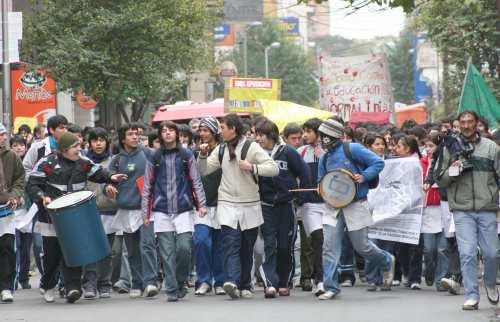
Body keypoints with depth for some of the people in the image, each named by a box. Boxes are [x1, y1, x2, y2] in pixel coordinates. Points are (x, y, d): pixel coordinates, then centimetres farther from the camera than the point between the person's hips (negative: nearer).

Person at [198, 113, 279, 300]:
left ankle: (245, 286, 18)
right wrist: (203, 155, -2)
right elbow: (203, 171, 15)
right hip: (227, 205, 2)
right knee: (230, 244, -15)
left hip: (250, 206, -2)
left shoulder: (251, 147, -4)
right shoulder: (221, 150, 10)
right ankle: (232, 281, -28)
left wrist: (252, 168, -22)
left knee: (246, 248, 8)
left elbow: (274, 169, -10)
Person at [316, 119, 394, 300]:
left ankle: (386, 262, 33)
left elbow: (378, 163, -7)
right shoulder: (325, 159, 10)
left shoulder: (352, 149, -8)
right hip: (334, 207, 5)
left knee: (361, 246, 3)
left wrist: (363, 177, -19)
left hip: (355, 205, -5)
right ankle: (331, 287, -2)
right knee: (329, 247, -6)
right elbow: (321, 181, 22)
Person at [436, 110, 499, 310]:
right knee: (467, 254, -7)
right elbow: (440, 181, 10)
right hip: (462, 210, 0)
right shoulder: (451, 147, 7)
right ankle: (472, 296, -1)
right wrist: (451, 171, -11)